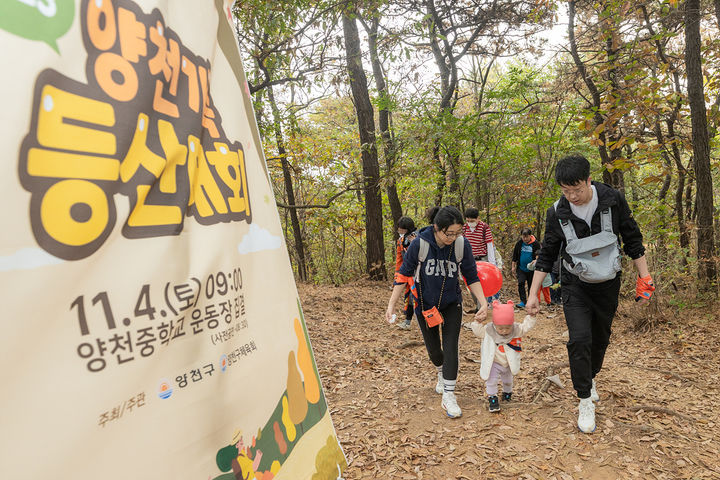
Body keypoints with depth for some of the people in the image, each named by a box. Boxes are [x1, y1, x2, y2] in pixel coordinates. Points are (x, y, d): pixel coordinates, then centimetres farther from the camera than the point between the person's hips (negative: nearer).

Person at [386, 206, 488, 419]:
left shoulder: (462, 245, -18)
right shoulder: (420, 244, -24)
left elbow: (471, 277, -7)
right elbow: (403, 275, -13)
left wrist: (484, 303, -18)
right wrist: (391, 305, -16)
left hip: (452, 304, 0)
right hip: (425, 304, 0)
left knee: (450, 347, -7)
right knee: (433, 348, 14)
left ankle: (448, 396, 4)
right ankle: (442, 373, 46)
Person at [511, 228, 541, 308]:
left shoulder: (535, 244, -6)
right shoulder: (519, 243, 1)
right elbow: (515, 256, 9)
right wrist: (513, 266, 7)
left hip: (531, 269, -1)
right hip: (521, 268, 1)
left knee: (531, 286, 6)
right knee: (521, 283, -13)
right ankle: (523, 301, -8)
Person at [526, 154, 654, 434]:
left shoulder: (612, 200, -12)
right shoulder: (557, 213, -13)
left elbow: (632, 240, -1)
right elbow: (547, 256, -4)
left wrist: (644, 277, -2)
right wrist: (533, 294, -7)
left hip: (608, 284, 2)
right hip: (575, 285, -1)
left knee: (601, 338, 14)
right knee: (579, 339, -14)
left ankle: (590, 378, 41)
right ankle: (585, 401, 2)